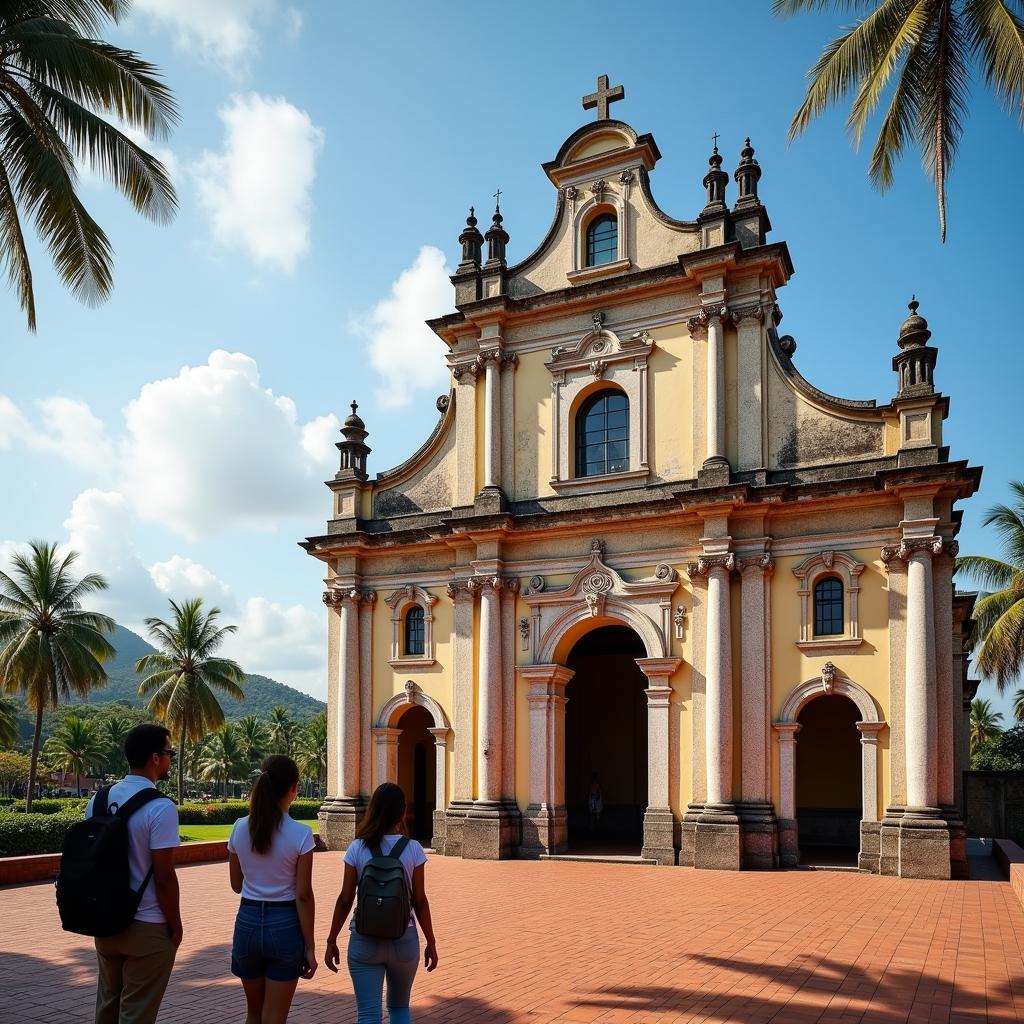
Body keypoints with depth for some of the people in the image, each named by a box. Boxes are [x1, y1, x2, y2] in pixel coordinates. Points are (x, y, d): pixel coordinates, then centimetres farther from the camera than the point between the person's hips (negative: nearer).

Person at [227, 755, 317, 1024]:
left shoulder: (240, 828, -2)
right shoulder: (300, 834, -14)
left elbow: (236, 885, 8)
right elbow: (303, 896, -12)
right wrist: (309, 948, -5)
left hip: (247, 921, 4)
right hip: (284, 925, -4)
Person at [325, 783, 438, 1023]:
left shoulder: (357, 848, -7)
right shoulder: (413, 850, -7)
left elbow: (345, 900, -5)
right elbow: (420, 901, -4)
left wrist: (331, 941, 6)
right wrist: (430, 943, 6)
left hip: (365, 940, -1)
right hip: (404, 939, 1)